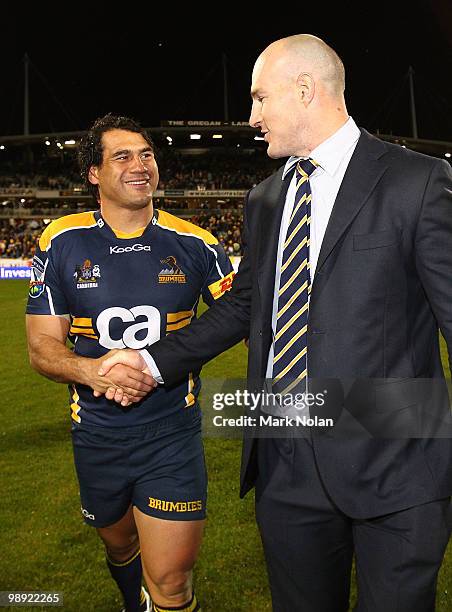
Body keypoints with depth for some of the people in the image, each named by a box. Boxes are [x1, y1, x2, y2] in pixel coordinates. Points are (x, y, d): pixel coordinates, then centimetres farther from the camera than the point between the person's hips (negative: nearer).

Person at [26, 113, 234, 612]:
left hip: (172, 435, -2)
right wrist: (95, 370, -25)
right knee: (120, 547, 27)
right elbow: (42, 346, -5)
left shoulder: (193, 244, -7)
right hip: (96, 436, 2)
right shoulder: (62, 243, -6)